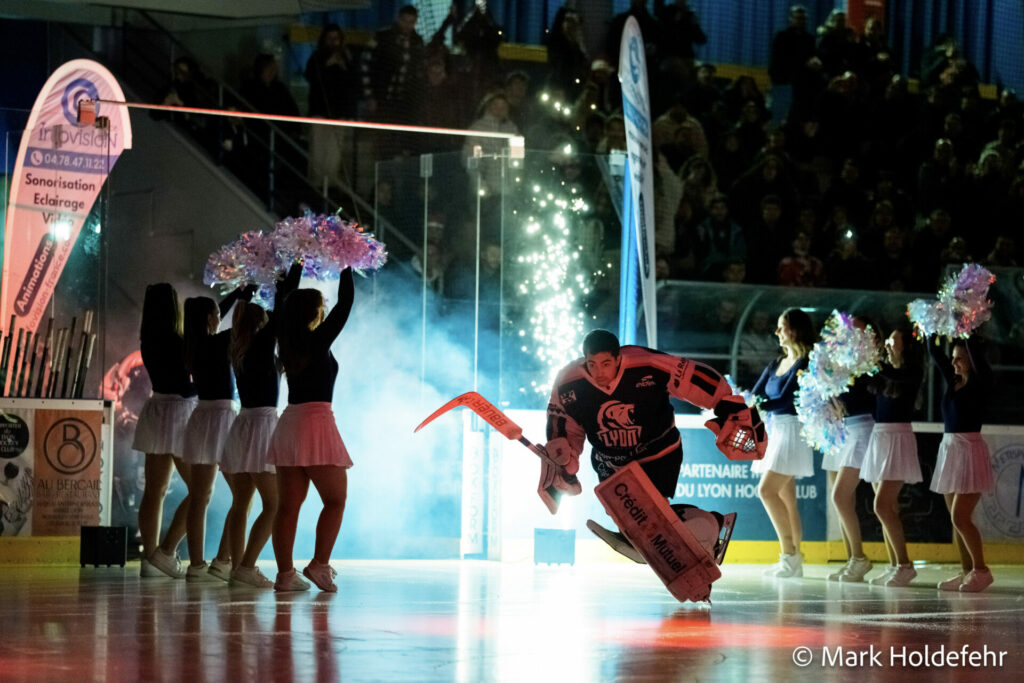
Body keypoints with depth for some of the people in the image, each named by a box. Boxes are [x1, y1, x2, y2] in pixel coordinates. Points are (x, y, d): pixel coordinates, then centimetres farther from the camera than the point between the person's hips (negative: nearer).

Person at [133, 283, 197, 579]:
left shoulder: (150, 341, 7)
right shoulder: (176, 343, -18)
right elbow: (185, 387, -18)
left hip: (157, 411, 8)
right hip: (178, 413, -8)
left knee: (155, 490, 9)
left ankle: (150, 557, 9)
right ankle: (166, 551, -6)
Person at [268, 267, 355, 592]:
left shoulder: (288, 342, 8)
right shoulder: (319, 340, -8)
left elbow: (288, 306, 26)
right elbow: (346, 301, -4)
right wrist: (346, 267, 7)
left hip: (289, 422, 7)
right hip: (316, 419, -7)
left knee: (288, 503, 5)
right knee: (335, 498, 2)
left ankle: (285, 572, 3)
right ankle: (319, 564, -7)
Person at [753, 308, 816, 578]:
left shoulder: (806, 363, -9)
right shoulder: (776, 364, 16)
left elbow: (785, 399, -17)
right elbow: (754, 396, 13)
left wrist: (757, 406, -25)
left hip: (792, 430, -8)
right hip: (773, 430, 8)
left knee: (768, 490, -15)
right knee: (784, 497, 6)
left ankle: (790, 555, -11)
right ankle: (793, 559, 7)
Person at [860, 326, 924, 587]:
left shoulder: (913, 373, -7)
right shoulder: (883, 372, 12)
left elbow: (893, 376, -25)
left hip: (898, 437, -7)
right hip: (878, 436, 7)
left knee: (882, 506, -13)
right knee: (887, 508, 7)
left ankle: (905, 564, -7)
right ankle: (895, 565, 11)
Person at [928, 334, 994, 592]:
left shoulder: (980, 383, -7)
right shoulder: (953, 381, 12)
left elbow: (974, 349, -19)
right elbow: (934, 352, 14)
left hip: (970, 449, -8)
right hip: (949, 449, 8)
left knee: (960, 517, -11)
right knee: (956, 519, 8)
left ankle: (980, 570, -1)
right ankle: (967, 572, 12)